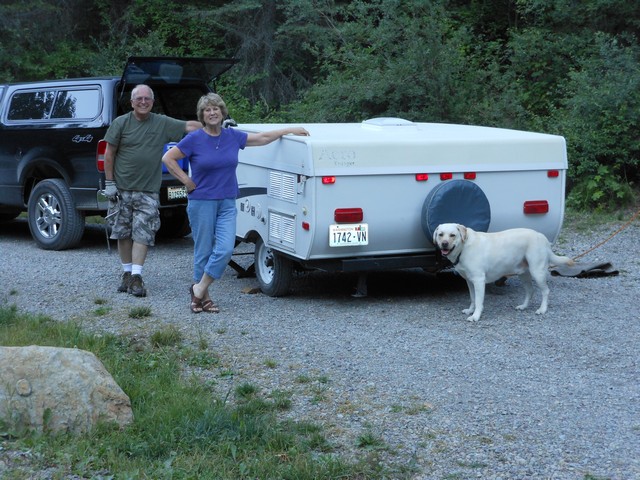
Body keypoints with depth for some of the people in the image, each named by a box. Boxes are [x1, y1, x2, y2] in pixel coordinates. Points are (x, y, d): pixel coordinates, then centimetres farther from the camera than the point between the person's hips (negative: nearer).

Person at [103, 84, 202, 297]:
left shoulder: (162, 123, 4)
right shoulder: (121, 123, 1)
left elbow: (190, 126, 3)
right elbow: (109, 154, 3)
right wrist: (109, 182, -2)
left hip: (148, 191, 0)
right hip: (121, 189, 0)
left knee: (143, 234, -7)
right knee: (122, 232, 6)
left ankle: (136, 276, -5)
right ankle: (127, 272, 19)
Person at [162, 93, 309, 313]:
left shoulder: (233, 136, 4)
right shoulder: (194, 139, -8)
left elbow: (262, 138, 16)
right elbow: (168, 158, -3)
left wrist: (290, 130, 20)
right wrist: (187, 181, -6)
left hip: (227, 203, 3)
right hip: (202, 202, -3)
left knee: (225, 249, -9)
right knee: (203, 251, 3)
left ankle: (199, 290, 6)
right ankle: (202, 297, 17)